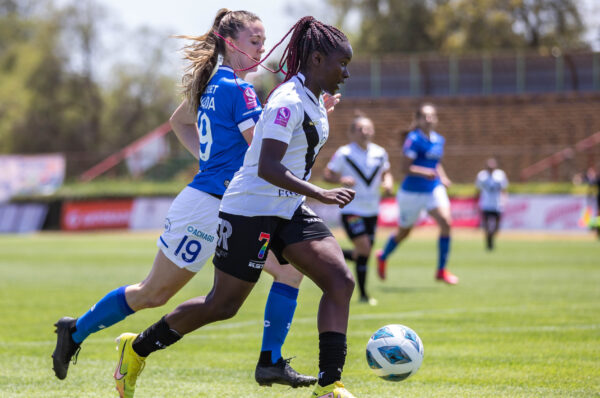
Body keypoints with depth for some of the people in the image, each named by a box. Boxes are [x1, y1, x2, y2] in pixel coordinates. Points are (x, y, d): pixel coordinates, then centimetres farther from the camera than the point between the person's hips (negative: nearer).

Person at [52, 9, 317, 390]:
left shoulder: (214, 83, 10)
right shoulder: (238, 88, -17)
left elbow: (179, 121, 27)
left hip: (233, 211, 10)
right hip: (208, 206, -10)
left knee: (291, 268, -1)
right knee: (153, 294, 3)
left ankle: (271, 362, 1)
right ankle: (77, 329, 21)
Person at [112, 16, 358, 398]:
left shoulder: (314, 101, 8)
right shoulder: (288, 102, -21)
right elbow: (267, 168, -30)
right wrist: (320, 194, -34)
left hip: (289, 210, 9)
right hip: (250, 211, -9)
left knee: (341, 281, -10)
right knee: (223, 305, 3)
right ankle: (137, 348, 23)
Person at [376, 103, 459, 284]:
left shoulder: (439, 140, 7)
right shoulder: (414, 139, -15)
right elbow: (406, 167, -19)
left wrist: (443, 177, 6)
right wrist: (424, 172, -34)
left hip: (434, 189, 5)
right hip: (412, 192, -5)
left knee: (446, 223, -17)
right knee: (404, 232, 11)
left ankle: (441, 270, -9)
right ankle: (383, 257, 43)